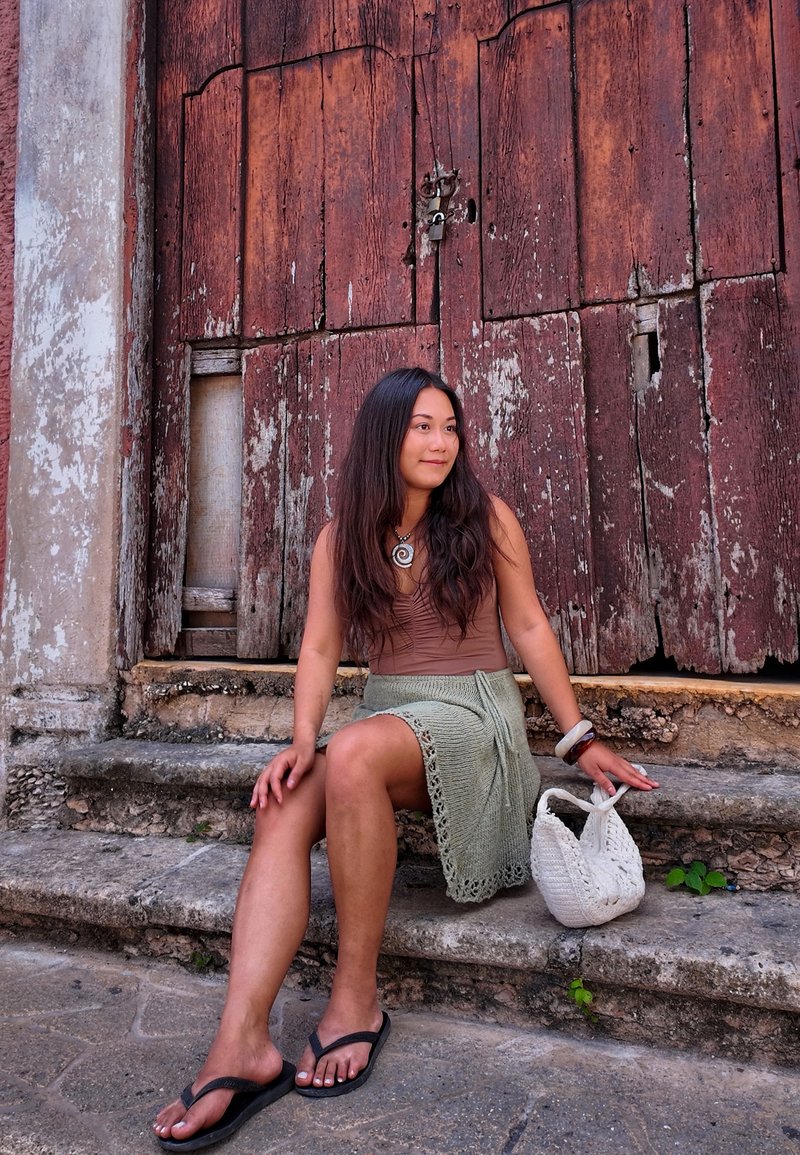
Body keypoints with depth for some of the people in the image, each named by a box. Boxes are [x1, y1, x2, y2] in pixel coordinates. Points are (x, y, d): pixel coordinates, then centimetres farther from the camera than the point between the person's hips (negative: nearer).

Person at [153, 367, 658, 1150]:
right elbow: (319, 650, 3)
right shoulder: (340, 539, 6)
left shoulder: (486, 519, 0)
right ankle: (241, 1043, -26)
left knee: (354, 755, -34)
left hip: (473, 712, -4)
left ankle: (357, 995, -20)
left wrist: (581, 740, 2)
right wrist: (302, 738, -15)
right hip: (384, 712, 4)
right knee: (282, 812, -24)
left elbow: (529, 628, 3)